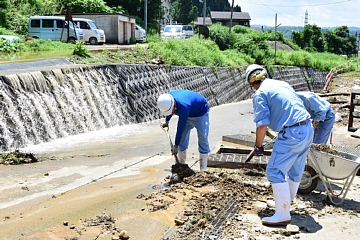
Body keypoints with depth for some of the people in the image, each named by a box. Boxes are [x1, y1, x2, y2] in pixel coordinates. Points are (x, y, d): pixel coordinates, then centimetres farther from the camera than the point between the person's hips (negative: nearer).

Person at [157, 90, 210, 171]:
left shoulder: (183, 107, -43)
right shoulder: (168, 98, -23)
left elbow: (180, 128, -34)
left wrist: (175, 146, -26)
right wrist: (166, 121, 1)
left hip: (201, 112, -7)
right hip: (188, 114, 7)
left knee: (203, 139, -10)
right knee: (182, 139, 2)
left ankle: (203, 169, -5)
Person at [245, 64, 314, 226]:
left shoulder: (260, 94, -5)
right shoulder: (283, 84, 18)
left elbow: (262, 124, -12)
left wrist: (258, 146, 0)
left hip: (292, 133, -9)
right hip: (308, 129, 9)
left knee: (275, 171, -3)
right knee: (295, 171, 19)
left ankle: (283, 215, -1)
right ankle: (285, 203, 36)